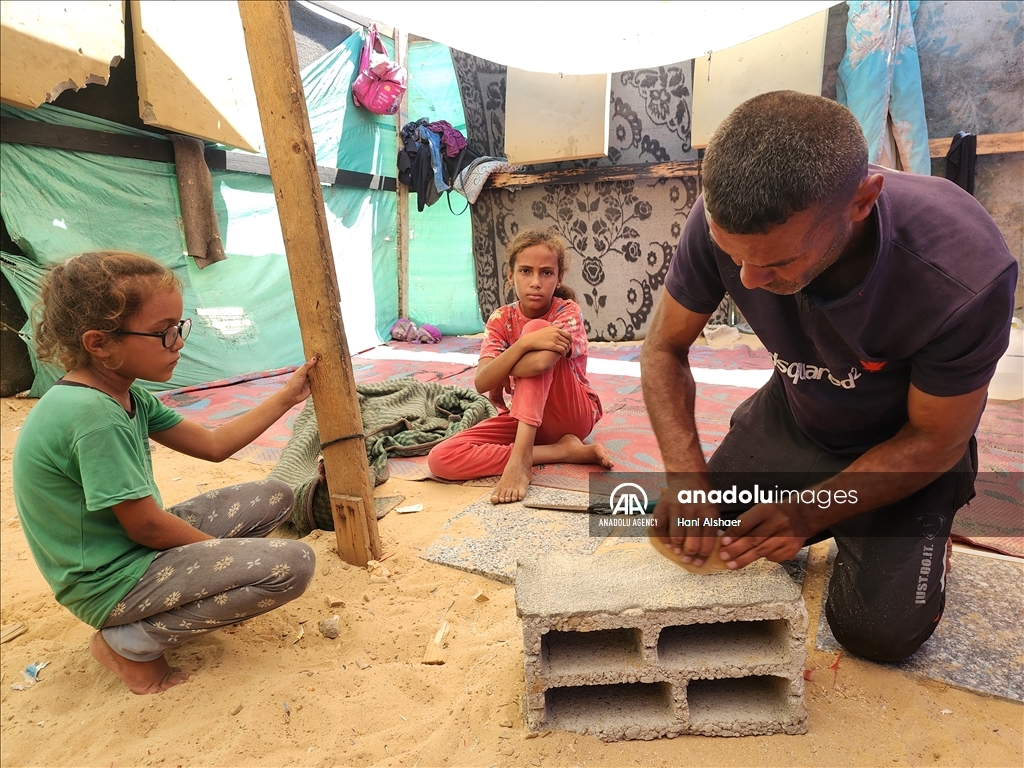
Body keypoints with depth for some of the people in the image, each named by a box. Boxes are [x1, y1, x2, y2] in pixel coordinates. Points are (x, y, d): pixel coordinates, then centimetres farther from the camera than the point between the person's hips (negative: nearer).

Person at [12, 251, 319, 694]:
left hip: (135, 547, 9)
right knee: (291, 564, -22)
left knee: (274, 497, 11)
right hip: (112, 581, -9)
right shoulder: (91, 414, -28)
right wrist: (227, 552, -8)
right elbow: (146, 527, -23)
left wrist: (287, 397, 6)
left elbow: (213, 445, 8)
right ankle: (131, 644, -6)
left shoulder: (126, 395, 1)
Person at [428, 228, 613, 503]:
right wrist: (525, 343, -31)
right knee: (441, 459, -20)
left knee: (536, 327, -27)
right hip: (524, 416, 4)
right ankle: (563, 450, -20)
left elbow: (540, 362, -33)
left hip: (574, 415, -4)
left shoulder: (568, 312, -12)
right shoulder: (501, 319, -3)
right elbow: (481, 383, -19)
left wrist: (501, 377, -14)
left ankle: (521, 457, -34)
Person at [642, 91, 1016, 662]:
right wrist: (688, 475, -30)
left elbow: (934, 441, -21)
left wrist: (809, 514, -29)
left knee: (879, 628, -11)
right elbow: (665, 349, -17)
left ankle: (926, 532, 22)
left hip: (903, 445, -2)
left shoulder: (966, 276, -37)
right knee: (693, 541, 3)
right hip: (792, 414, 3)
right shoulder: (722, 219, -30)